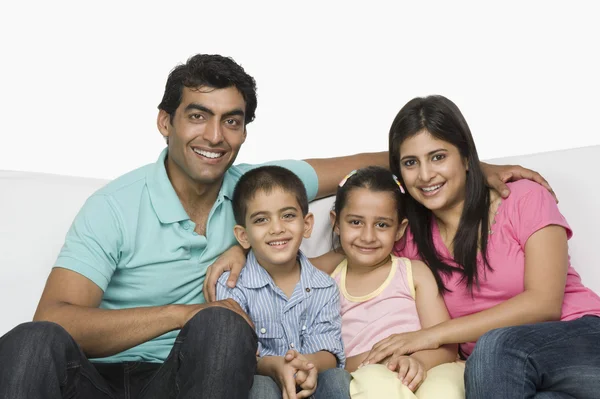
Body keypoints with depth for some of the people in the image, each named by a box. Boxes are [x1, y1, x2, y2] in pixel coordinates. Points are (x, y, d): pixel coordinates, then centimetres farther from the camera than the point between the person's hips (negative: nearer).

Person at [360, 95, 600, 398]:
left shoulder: (524, 199, -1)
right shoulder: (408, 241, 9)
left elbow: (545, 303, -12)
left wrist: (435, 334, -18)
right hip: (501, 372, 2)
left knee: (494, 347, -35)